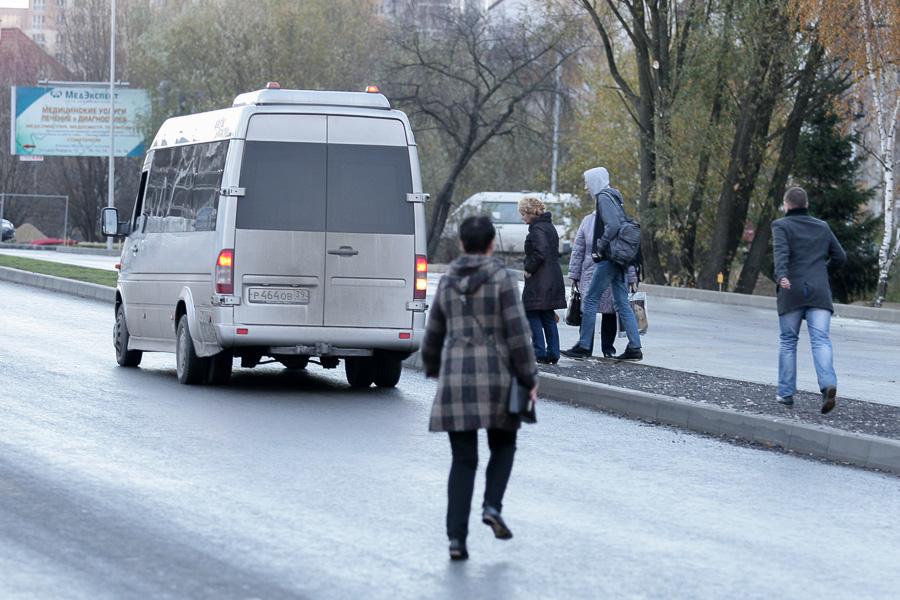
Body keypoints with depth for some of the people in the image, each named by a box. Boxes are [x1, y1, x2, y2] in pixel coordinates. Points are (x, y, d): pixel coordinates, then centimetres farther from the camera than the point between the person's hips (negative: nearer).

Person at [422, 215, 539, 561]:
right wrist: (530, 379, -3)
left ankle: (457, 538, -5)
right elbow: (518, 333, -11)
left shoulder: (448, 282, 8)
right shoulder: (502, 279, -5)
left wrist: (433, 370, 37)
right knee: (503, 446, 21)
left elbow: (434, 336, 17)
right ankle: (492, 507, -3)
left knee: (463, 461, 7)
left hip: (456, 381, 3)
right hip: (495, 377, -3)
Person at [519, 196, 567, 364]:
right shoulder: (549, 227, 16)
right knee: (548, 317, 12)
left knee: (532, 315, -4)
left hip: (539, 281, -10)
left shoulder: (537, 229, -14)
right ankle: (553, 354, 12)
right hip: (553, 279, 10)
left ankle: (539, 353, -7)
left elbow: (540, 253, -25)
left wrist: (529, 269, -12)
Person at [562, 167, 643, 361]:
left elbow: (612, 225, -24)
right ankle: (634, 347, 6)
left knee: (590, 300, -3)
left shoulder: (604, 198, -11)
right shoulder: (614, 196, 18)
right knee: (622, 302, 9)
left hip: (608, 258, -9)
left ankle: (584, 346, 0)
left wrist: (601, 246, -15)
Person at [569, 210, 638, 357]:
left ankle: (608, 347, 18)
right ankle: (585, 347, -2)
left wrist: (632, 279, 3)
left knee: (610, 314, 6)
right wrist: (574, 275, 8)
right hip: (590, 277, 0)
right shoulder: (588, 221, 6)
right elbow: (578, 250, 10)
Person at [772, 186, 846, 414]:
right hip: (820, 291, 2)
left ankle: (786, 393, 13)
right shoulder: (823, 227, 17)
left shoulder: (782, 226, 4)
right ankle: (828, 384, -30)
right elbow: (840, 257, 19)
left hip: (792, 292, -2)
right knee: (821, 340, -8)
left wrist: (781, 276, -31)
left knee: (788, 342, 10)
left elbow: (781, 252, -15)